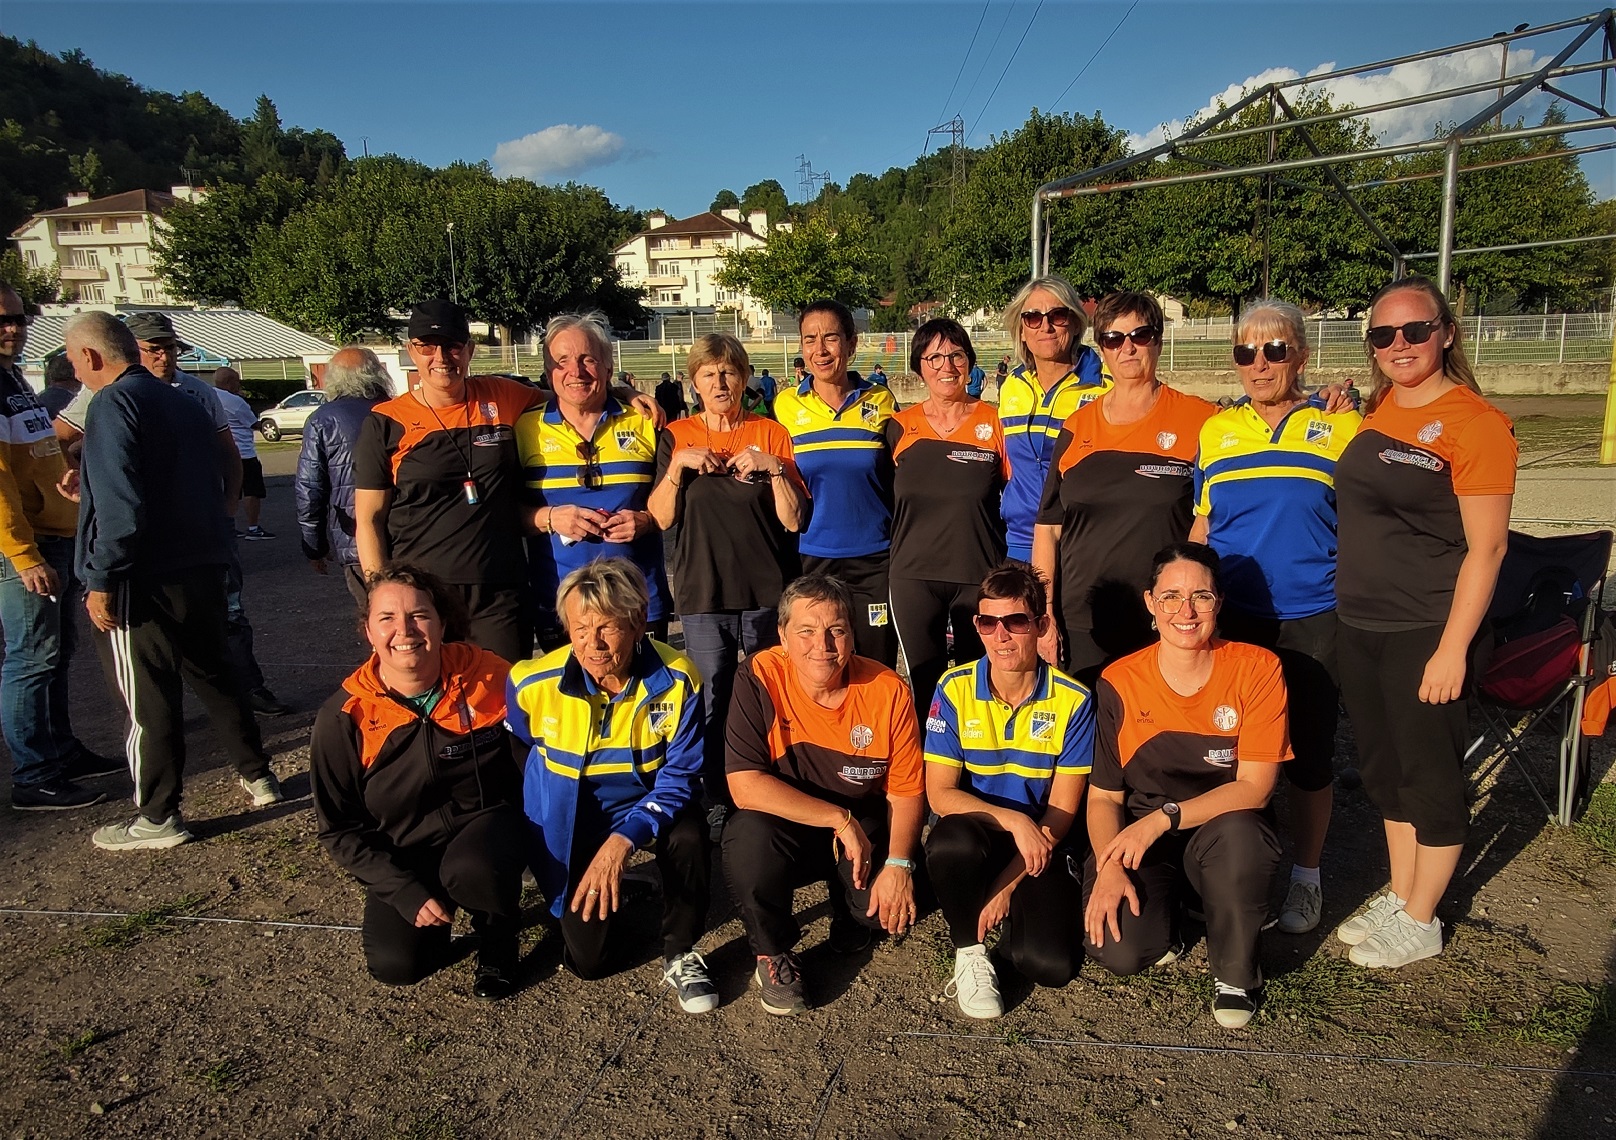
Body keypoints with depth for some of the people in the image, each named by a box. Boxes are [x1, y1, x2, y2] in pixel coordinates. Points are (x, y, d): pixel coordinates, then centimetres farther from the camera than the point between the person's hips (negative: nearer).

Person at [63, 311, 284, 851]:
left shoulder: (114, 403, -13)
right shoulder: (185, 403, 12)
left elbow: (120, 504, -22)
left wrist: (101, 581, -16)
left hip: (145, 579, -8)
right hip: (204, 568, 8)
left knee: (147, 699, 2)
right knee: (214, 672, 20)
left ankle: (158, 818, 12)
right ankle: (258, 775, 28)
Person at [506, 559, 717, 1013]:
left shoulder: (677, 680, -23)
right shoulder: (532, 684, -20)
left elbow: (680, 776, -18)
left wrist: (623, 840, -31)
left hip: (650, 802, -1)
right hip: (571, 819, 1)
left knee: (689, 840, -34)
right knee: (589, 959, -3)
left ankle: (680, 956, -5)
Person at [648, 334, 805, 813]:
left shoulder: (771, 434, 4)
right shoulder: (676, 437, 7)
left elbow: (794, 519, -1)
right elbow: (661, 518, 0)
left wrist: (773, 468, -14)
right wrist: (677, 465, -12)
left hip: (767, 593, 0)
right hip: (703, 594, 1)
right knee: (711, 704, 5)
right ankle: (716, 801, 23)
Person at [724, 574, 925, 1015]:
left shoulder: (887, 690, -14)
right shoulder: (760, 678, -20)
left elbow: (906, 792, -7)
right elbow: (744, 786, -25)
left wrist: (898, 863, -22)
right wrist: (841, 820, -26)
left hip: (864, 830, 3)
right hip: (781, 827, -2)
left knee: (895, 906, -19)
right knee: (750, 837, -33)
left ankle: (852, 917, 20)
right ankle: (773, 953, -4)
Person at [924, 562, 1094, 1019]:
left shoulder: (1072, 700, -10)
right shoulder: (955, 690, -9)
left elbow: (1061, 811, -7)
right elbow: (940, 793, -10)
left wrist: (1007, 886, -13)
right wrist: (1013, 819, -26)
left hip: (1039, 846, 0)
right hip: (973, 835, 0)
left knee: (1049, 966, -21)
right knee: (951, 841, -36)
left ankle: (1016, 908, 15)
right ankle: (969, 951, -7)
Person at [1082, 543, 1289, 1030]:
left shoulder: (1256, 668, -10)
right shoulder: (1119, 682, -7)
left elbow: (1255, 785, -14)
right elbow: (1103, 795, -3)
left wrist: (1165, 817, -25)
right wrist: (1110, 867, -20)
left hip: (1225, 837, 0)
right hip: (1139, 842, 0)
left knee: (1238, 832, -36)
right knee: (1118, 952, -25)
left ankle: (1235, 974, -7)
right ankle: (1162, 915, 15)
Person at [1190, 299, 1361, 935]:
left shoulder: (1339, 427, -1)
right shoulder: (1215, 430, 7)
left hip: (1311, 620, -2)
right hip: (1229, 619, 2)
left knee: (1309, 752, 9)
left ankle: (1306, 875, 28)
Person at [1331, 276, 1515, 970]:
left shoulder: (1475, 422, -13)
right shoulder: (1376, 411, 8)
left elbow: (1486, 547, -15)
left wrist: (1452, 650, -17)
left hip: (1426, 632, -7)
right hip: (1358, 625, 7)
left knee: (1430, 775, 8)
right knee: (1384, 769, 18)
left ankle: (1420, 922, 25)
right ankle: (1398, 898, 35)